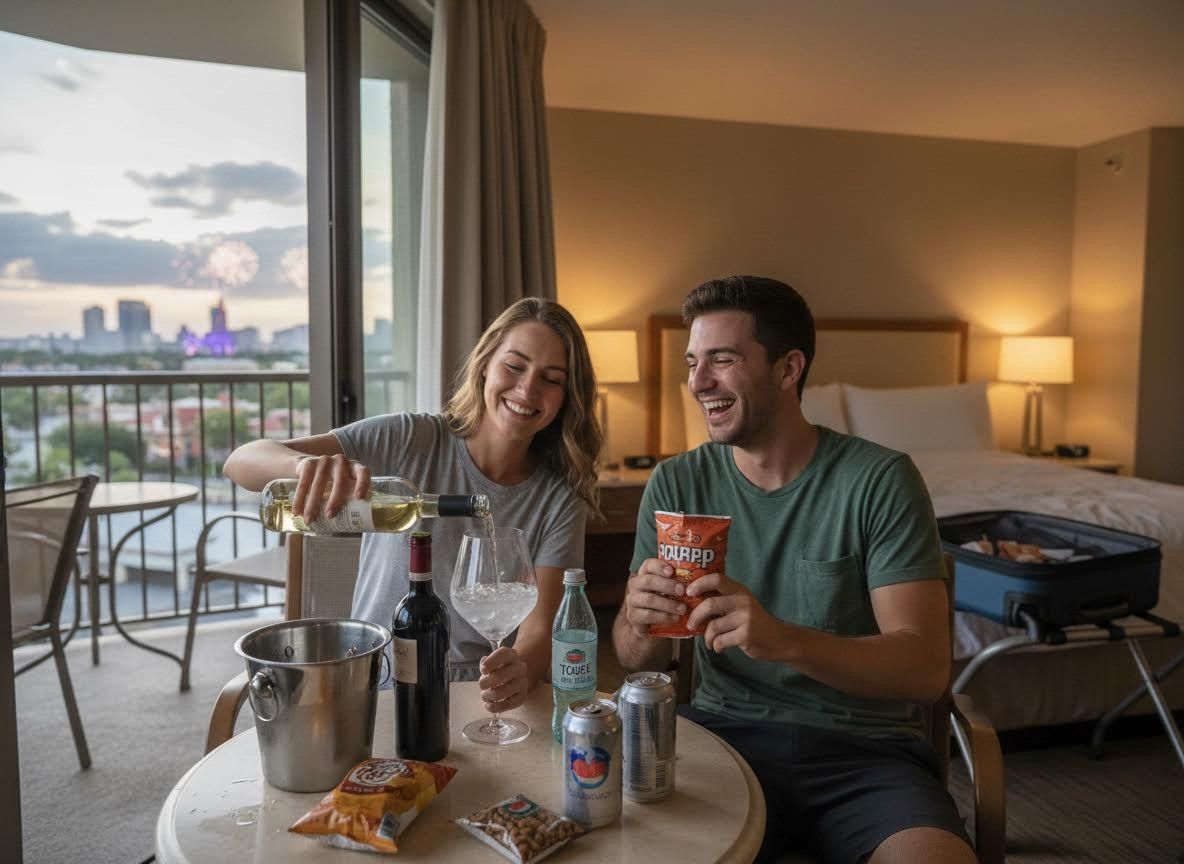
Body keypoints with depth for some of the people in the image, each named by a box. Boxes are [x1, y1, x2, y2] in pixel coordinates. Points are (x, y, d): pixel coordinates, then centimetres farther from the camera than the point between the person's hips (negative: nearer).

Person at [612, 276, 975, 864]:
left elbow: (926, 668, -13)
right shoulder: (676, 484, 1)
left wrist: (783, 639, -30)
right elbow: (636, 659, 4)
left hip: (864, 747, -1)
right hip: (725, 733, 2)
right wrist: (643, 626, -21)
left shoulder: (880, 480, -7)